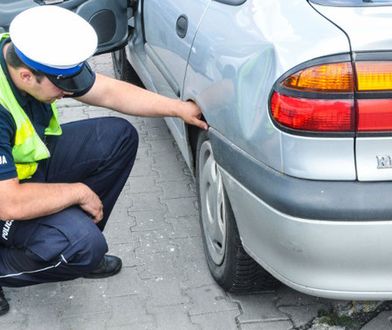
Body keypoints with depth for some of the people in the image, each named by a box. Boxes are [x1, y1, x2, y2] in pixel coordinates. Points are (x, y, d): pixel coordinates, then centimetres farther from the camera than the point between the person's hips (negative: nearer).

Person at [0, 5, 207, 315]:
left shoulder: (27, 55, -14)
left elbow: (108, 91, -3)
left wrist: (179, 108, -9)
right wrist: (79, 192, -23)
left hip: (30, 159, 9)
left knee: (119, 136, 1)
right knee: (84, 244, -30)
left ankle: (77, 242, 9)